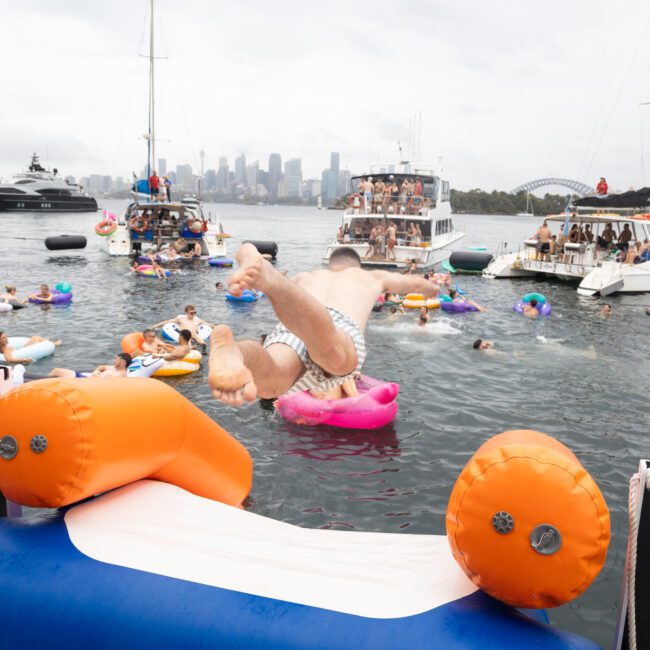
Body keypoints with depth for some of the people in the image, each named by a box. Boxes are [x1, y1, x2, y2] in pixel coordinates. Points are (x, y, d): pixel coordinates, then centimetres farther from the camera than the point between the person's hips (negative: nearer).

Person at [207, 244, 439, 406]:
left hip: (289, 329, 3)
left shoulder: (306, 277, 46)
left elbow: (246, 249, 49)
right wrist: (431, 290, 87)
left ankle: (232, 350, -65)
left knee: (269, 383, -32)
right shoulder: (370, 276, 47)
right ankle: (269, 278, -65)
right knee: (333, 353, -40)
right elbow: (415, 282, 68)